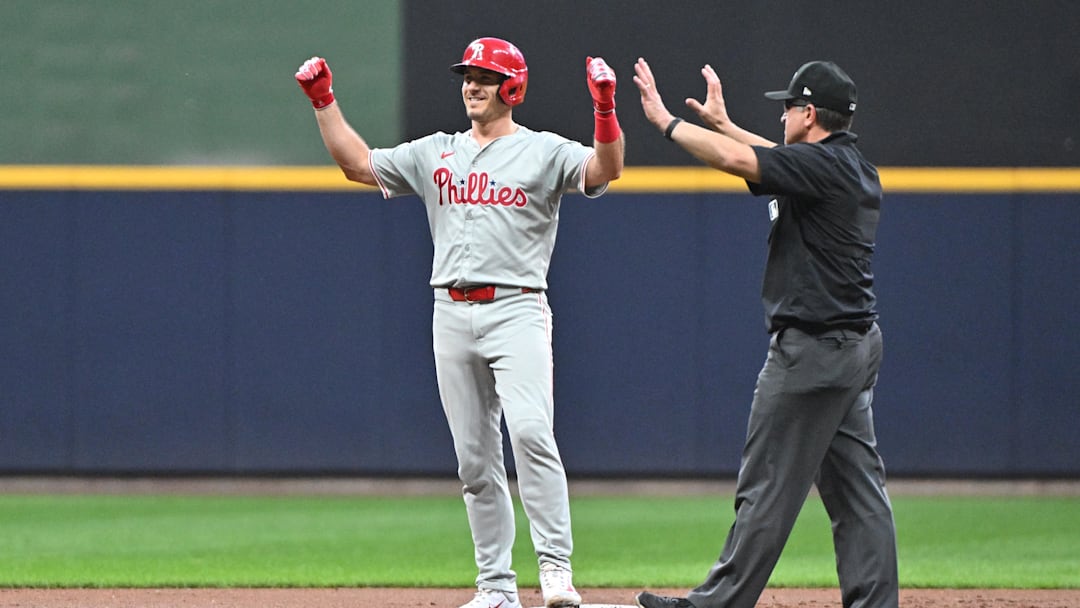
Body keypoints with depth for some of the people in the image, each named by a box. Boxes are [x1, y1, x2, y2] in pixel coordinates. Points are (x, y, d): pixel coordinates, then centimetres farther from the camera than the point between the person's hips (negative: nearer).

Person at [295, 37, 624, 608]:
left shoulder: (544, 151, 1)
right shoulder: (436, 153, 16)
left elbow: (606, 169, -15)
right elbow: (357, 162, 20)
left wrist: (605, 108, -31)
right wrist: (323, 101, 11)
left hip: (517, 310, -5)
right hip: (452, 315, 5)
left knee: (530, 432, -23)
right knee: (475, 457, 5)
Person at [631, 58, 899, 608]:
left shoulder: (824, 165, -15)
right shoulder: (853, 168, 14)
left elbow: (737, 159, -24)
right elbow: (781, 161, 31)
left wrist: (665, 121, -13)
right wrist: (723, 123, 38)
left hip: (813, 350, -10)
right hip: (855, 344, 10)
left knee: (769, 485, -5)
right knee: (856, 487, 8)